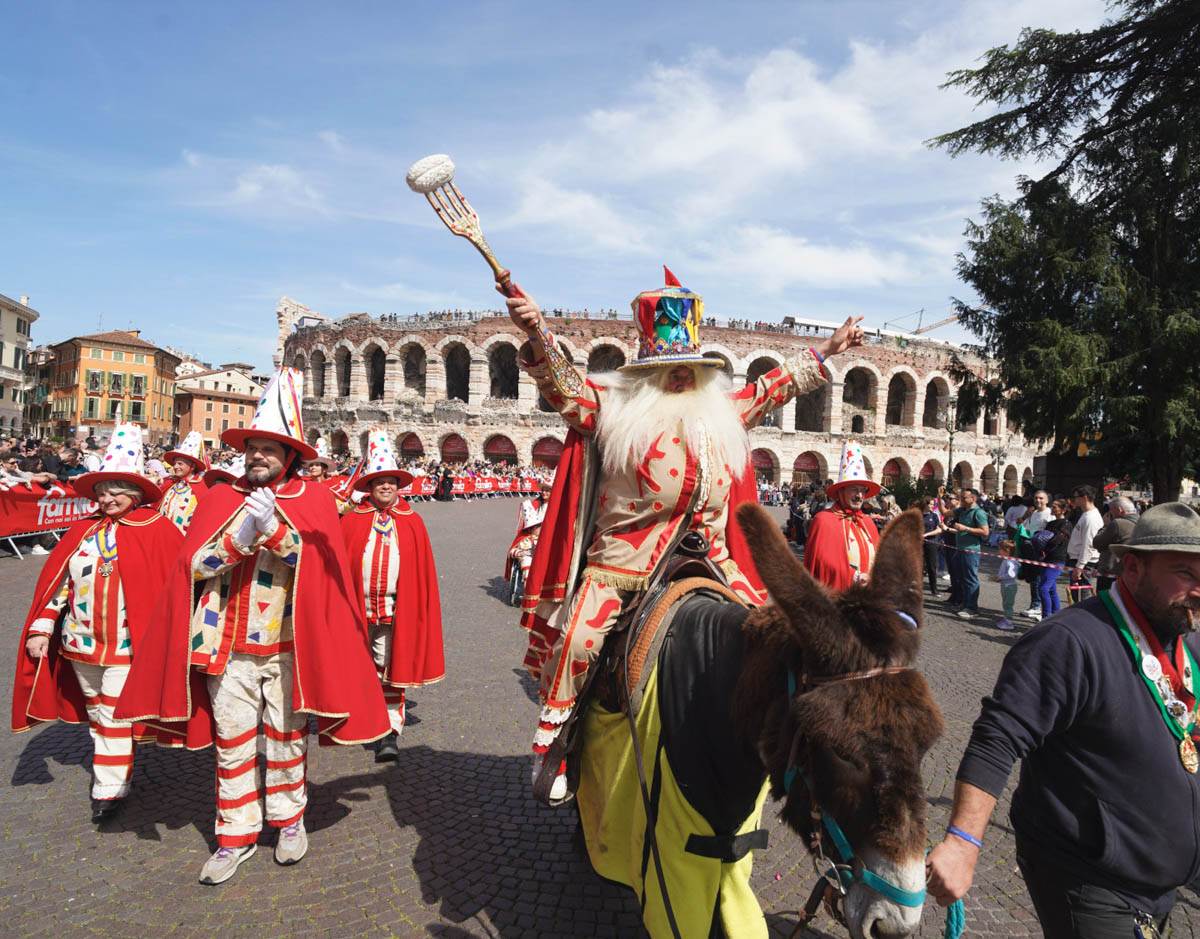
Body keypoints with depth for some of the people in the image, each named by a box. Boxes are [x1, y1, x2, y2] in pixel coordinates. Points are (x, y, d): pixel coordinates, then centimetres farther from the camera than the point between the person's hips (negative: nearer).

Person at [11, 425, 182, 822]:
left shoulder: (156, 530, -12)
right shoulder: (82, 531, 3)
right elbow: (57, 580, 7)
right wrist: (42, 627, 2)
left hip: (127, 645, -5)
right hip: (80, 641, 6)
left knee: (114, 716, 0)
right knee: (94, 712, 21)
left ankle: (110, 787, 12)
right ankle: (107, 764, 40)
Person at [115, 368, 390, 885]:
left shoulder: (312, 499, -2)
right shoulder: (222, 499, 4)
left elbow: (314, 564, -12)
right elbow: (194, 564, -4)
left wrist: (274, 528, -24)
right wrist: (237, 538, -20)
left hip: (288, 647, -2)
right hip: (228, 647, 2)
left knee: (287, 739, 12)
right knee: (233, 743, 11)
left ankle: (289, 818, 31)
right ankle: (236, 834, 26)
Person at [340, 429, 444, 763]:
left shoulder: (412, 522, 2)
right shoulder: (351, 520, 1)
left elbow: (424, 571, 2)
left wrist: (421, 610, -2)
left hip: (397, 612, -1)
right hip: (357, 610, 1)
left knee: (390, 672, 1)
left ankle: (389, 733, 7)